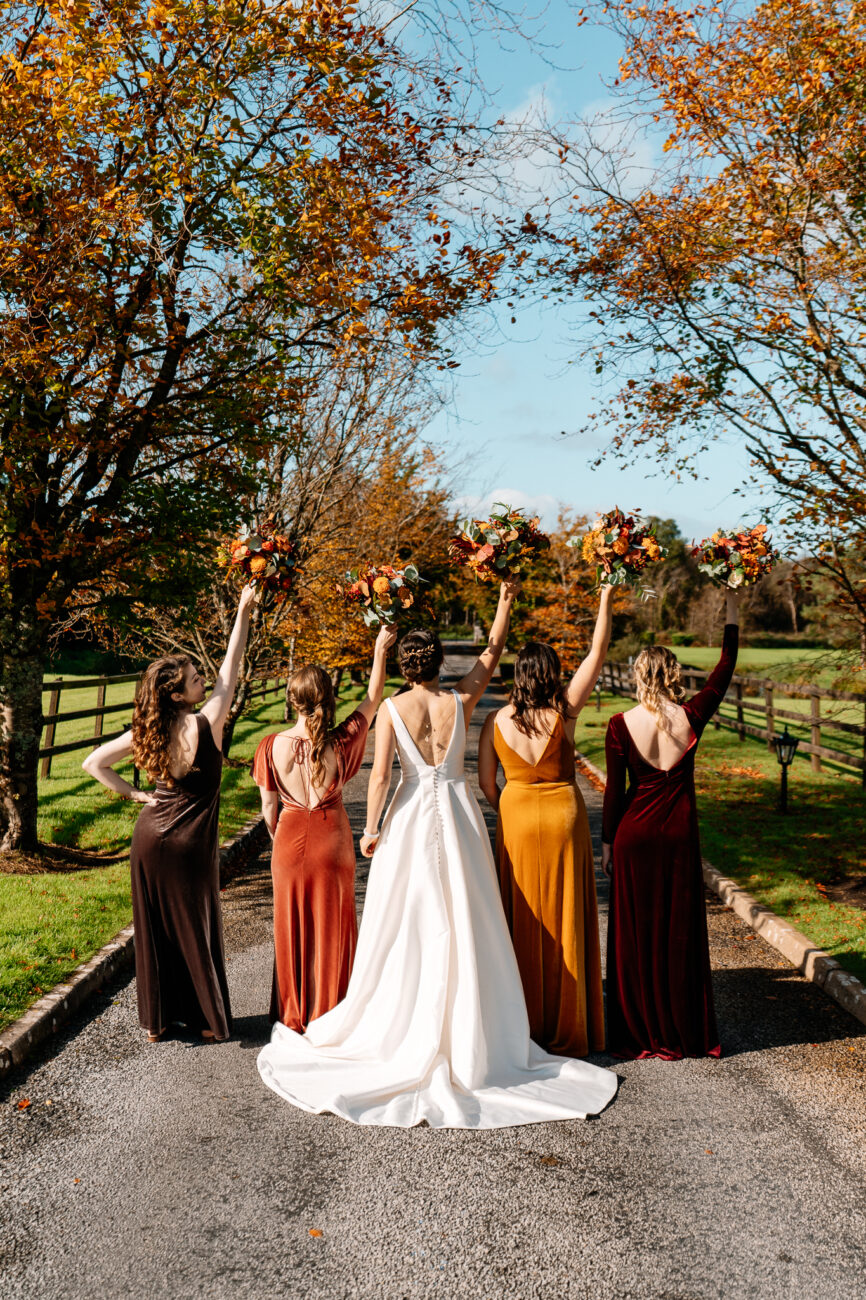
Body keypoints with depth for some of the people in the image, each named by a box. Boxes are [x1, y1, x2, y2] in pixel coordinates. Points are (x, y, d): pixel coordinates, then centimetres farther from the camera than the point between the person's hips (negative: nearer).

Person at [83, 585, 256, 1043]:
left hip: (150, 837, 4)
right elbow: (230, 669, -12)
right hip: (189, 842, -4)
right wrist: (243, 611, -7)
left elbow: (93, 763, 0)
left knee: (154, 930, 14)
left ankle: (156, 1021, 25)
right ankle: (209, 1019, 23)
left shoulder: (147, 732, -4)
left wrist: (134, 794, 3)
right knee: (196, 931, 10)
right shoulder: (205, 724, -18)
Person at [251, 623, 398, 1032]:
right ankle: (328, 1013, 26)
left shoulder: (272, 746, -15)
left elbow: (269, 808, -5)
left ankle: (293, 1014, 28)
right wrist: (380, 649, 5)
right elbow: (373, 699, -3)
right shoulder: (341, 743, -17)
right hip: (332, 841, 0)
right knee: (330, 929, 14)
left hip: (290, 840, 1)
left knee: (292, 928, 16)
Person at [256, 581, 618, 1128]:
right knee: (463, 926, 8)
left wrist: (371, 829, -3)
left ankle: (402, 1027, 18)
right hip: (458, 812, 1)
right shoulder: (460, 701, -4)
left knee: (407, 926, 8)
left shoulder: (393, 708, -8)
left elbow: (380, 776, -12)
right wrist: (505, 603, 20)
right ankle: (467, 1036, 15)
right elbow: (492, 654, 11)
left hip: (410, 818, -1)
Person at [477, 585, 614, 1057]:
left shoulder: (496, 721, -6)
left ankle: (524, 1026, 20)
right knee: (564, 921, 8)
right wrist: (605, 602, 3)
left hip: (517, 819, 1)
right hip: (564, 816, -1)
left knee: (523, 921, 10)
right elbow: (597, 655, -4)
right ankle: (566, 1030, 18)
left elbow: (485, 782, 0)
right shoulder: (562, 712, -11)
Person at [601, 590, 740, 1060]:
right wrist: (733, 614, 15)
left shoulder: (621, 725, -12)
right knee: (680, 931, 12)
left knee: (635, 932, 9)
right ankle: (683, 1033, 23)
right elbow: (725, 670, 6)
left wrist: (607, 841, 6)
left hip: (635, 834, -2)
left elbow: (614, 791, -6)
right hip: (680, 834, 2)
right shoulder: (691, 717, -8)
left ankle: (638, 1033, 18)